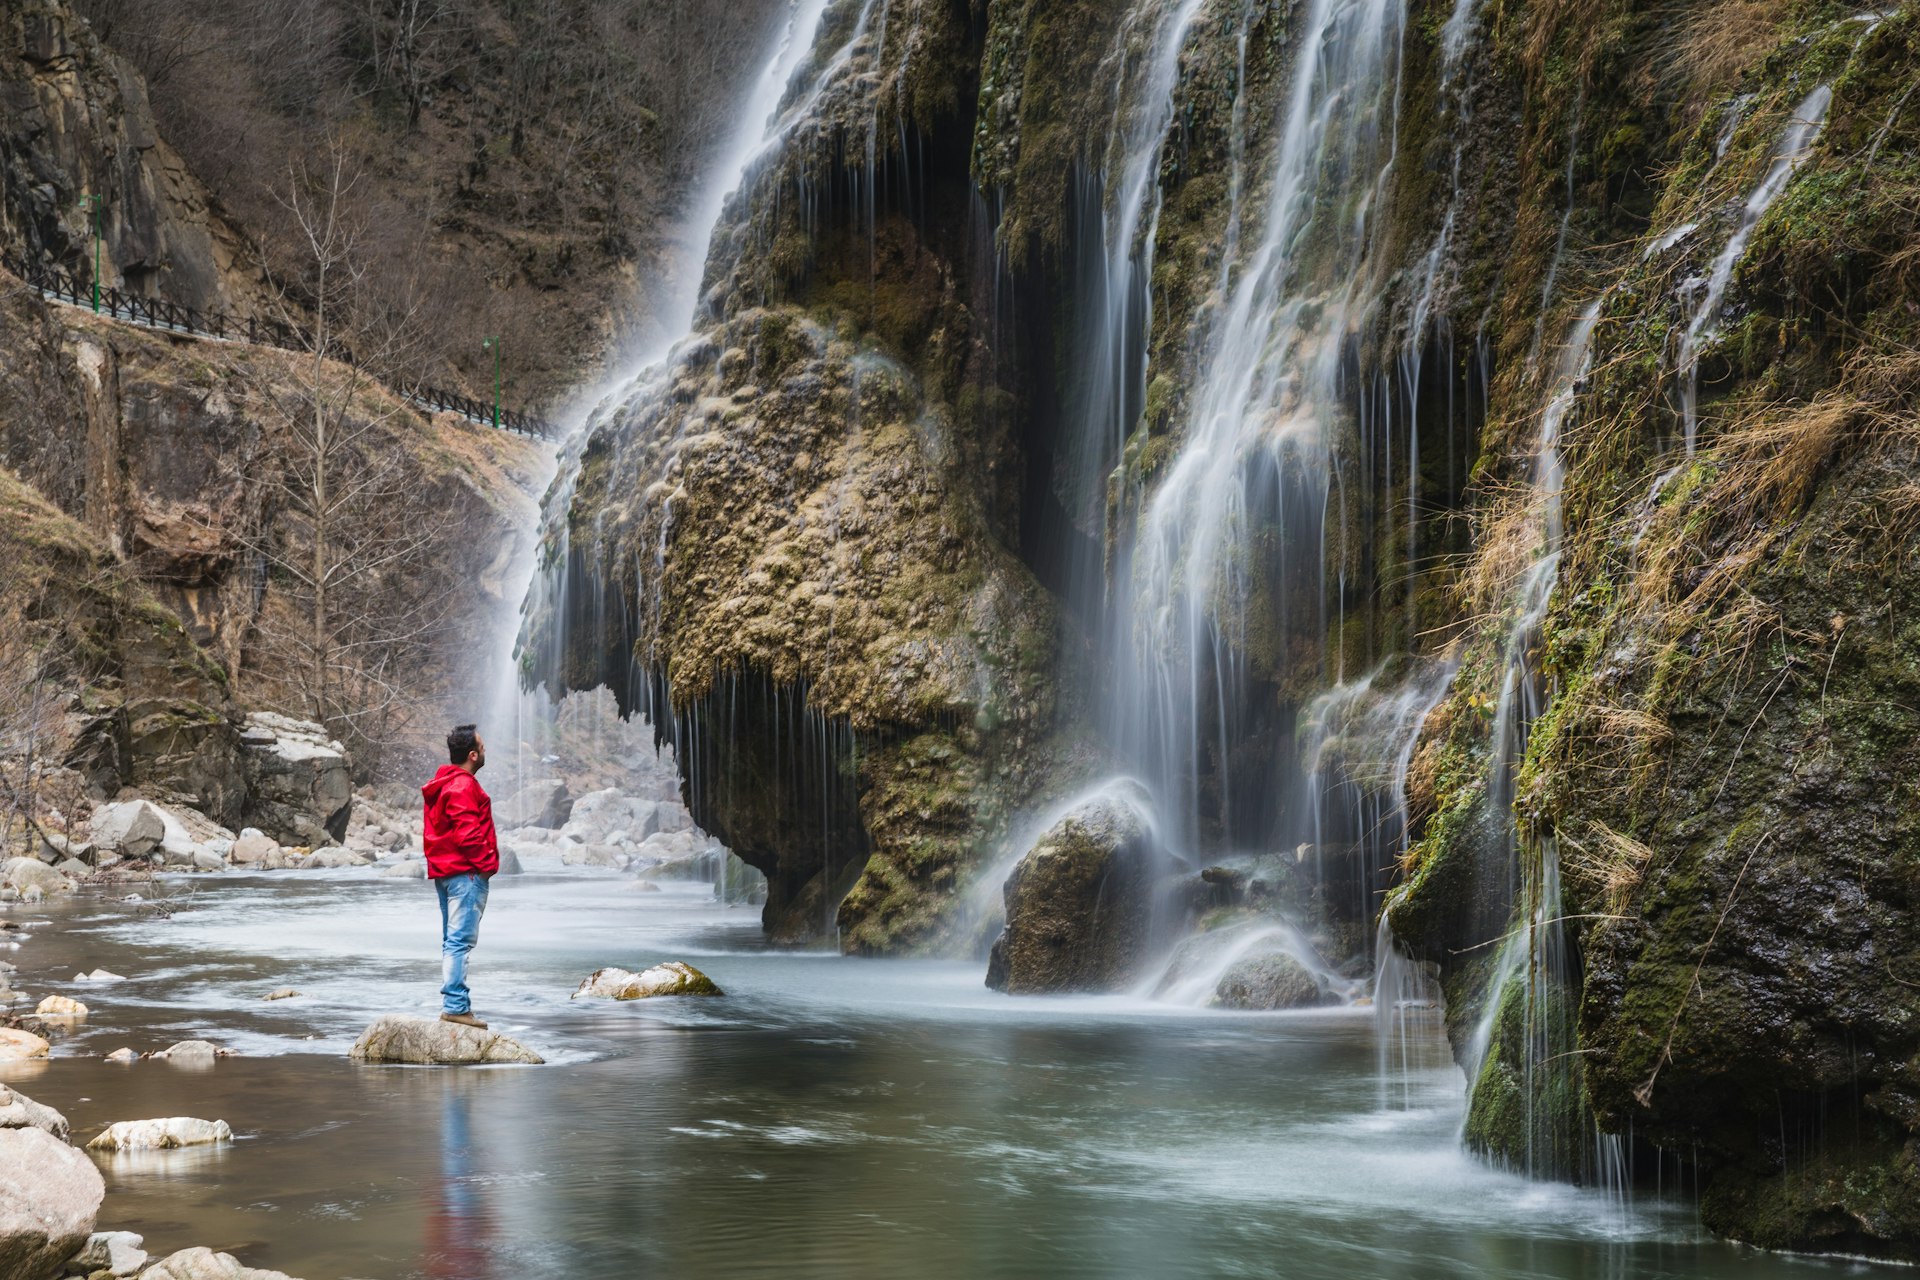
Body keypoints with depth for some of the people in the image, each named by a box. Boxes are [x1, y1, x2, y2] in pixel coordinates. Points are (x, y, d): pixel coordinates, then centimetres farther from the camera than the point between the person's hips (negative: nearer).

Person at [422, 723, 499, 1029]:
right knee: (461, 940, -12)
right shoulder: (464, 787, -14)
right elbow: (467, 832, -21)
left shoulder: (442, 785, 17)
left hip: (444, 870, 10)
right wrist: (485, 863, -9)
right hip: (466, 872, -10)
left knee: (452, 941, 12)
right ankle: (455, 1005, -15)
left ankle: (455, 1004, 15)